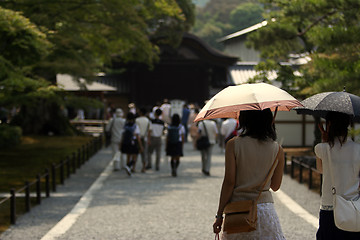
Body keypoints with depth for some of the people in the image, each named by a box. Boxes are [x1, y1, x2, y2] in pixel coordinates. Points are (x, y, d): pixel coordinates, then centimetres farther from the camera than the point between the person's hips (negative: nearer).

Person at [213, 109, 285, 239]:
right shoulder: (277, 150, 0)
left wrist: (219, 215, -3)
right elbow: (275, 186, 7)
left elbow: (229, 182, -9)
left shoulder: (233, 145, -7)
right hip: (265, 208, 1)